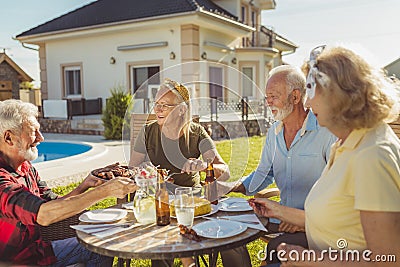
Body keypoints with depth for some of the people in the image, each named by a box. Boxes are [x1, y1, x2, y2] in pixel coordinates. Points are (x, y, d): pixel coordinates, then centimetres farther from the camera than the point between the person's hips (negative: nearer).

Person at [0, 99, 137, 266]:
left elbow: (54, 203, 7)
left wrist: (84, 186, -11)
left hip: (36, 248, 9)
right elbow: (43, 214, -37)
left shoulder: (26, 168, 5)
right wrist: (104, 191, -35)